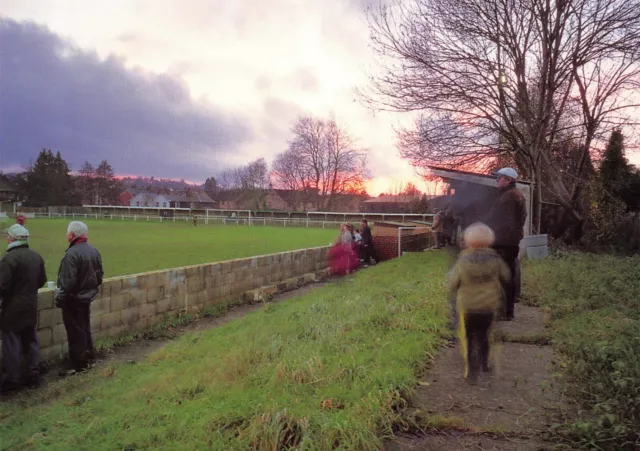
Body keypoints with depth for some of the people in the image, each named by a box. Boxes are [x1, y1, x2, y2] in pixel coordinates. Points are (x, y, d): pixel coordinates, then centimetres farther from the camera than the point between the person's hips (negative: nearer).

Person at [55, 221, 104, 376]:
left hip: (73, 300, -8)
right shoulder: (94, 251, 4)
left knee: (75, 333, 0)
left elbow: (68, 281, -23)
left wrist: (60, 298, -11)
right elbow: (100, 276, 11)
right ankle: (87, 358, 30)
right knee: (85, 329, 19)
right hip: (87, 297, 9)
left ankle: (78, 365, 8)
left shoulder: (72, 253, -23)